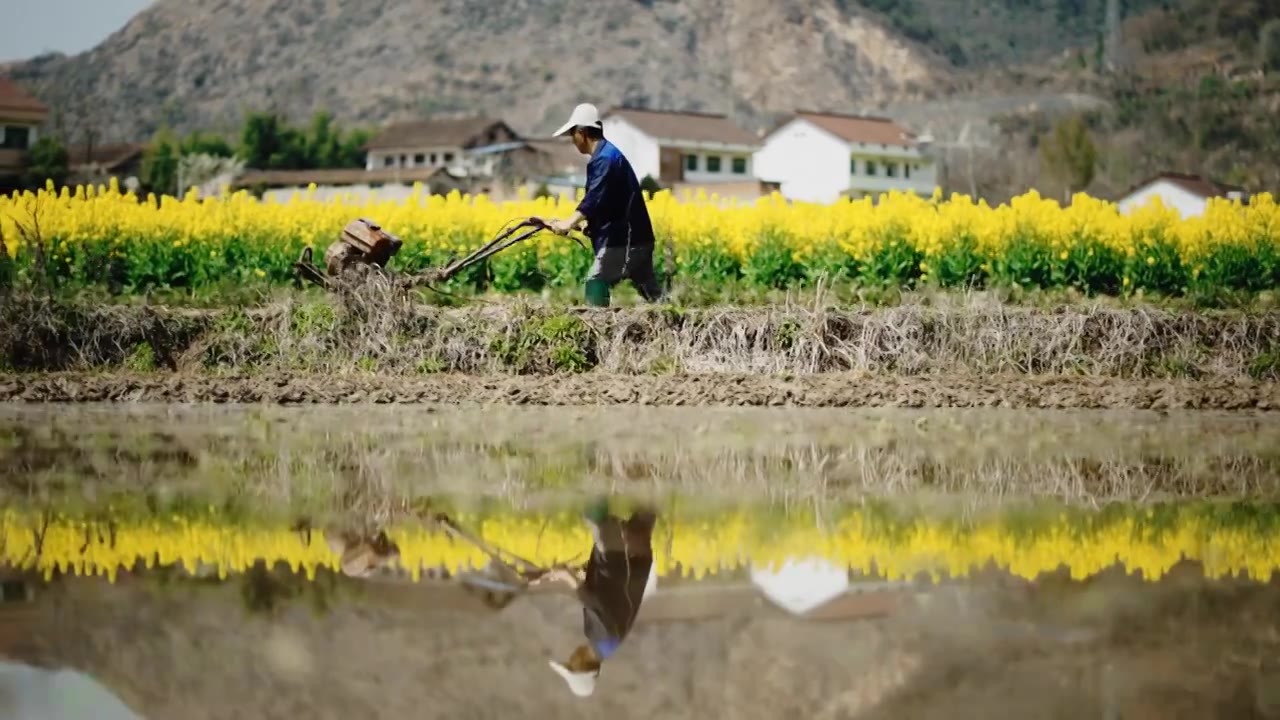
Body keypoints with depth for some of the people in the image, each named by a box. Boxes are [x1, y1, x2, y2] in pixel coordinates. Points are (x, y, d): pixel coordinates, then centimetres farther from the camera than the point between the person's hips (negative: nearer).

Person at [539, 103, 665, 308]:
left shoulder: (604, 159, -15)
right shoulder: (608, 154, 18)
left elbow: (594, 199, -28)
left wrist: (569, 223, -38)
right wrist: (571, 222, 17)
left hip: (622, 240, -10)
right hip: (637, 237, 10)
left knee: (596, 287, -10)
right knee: (652, 293, 11)